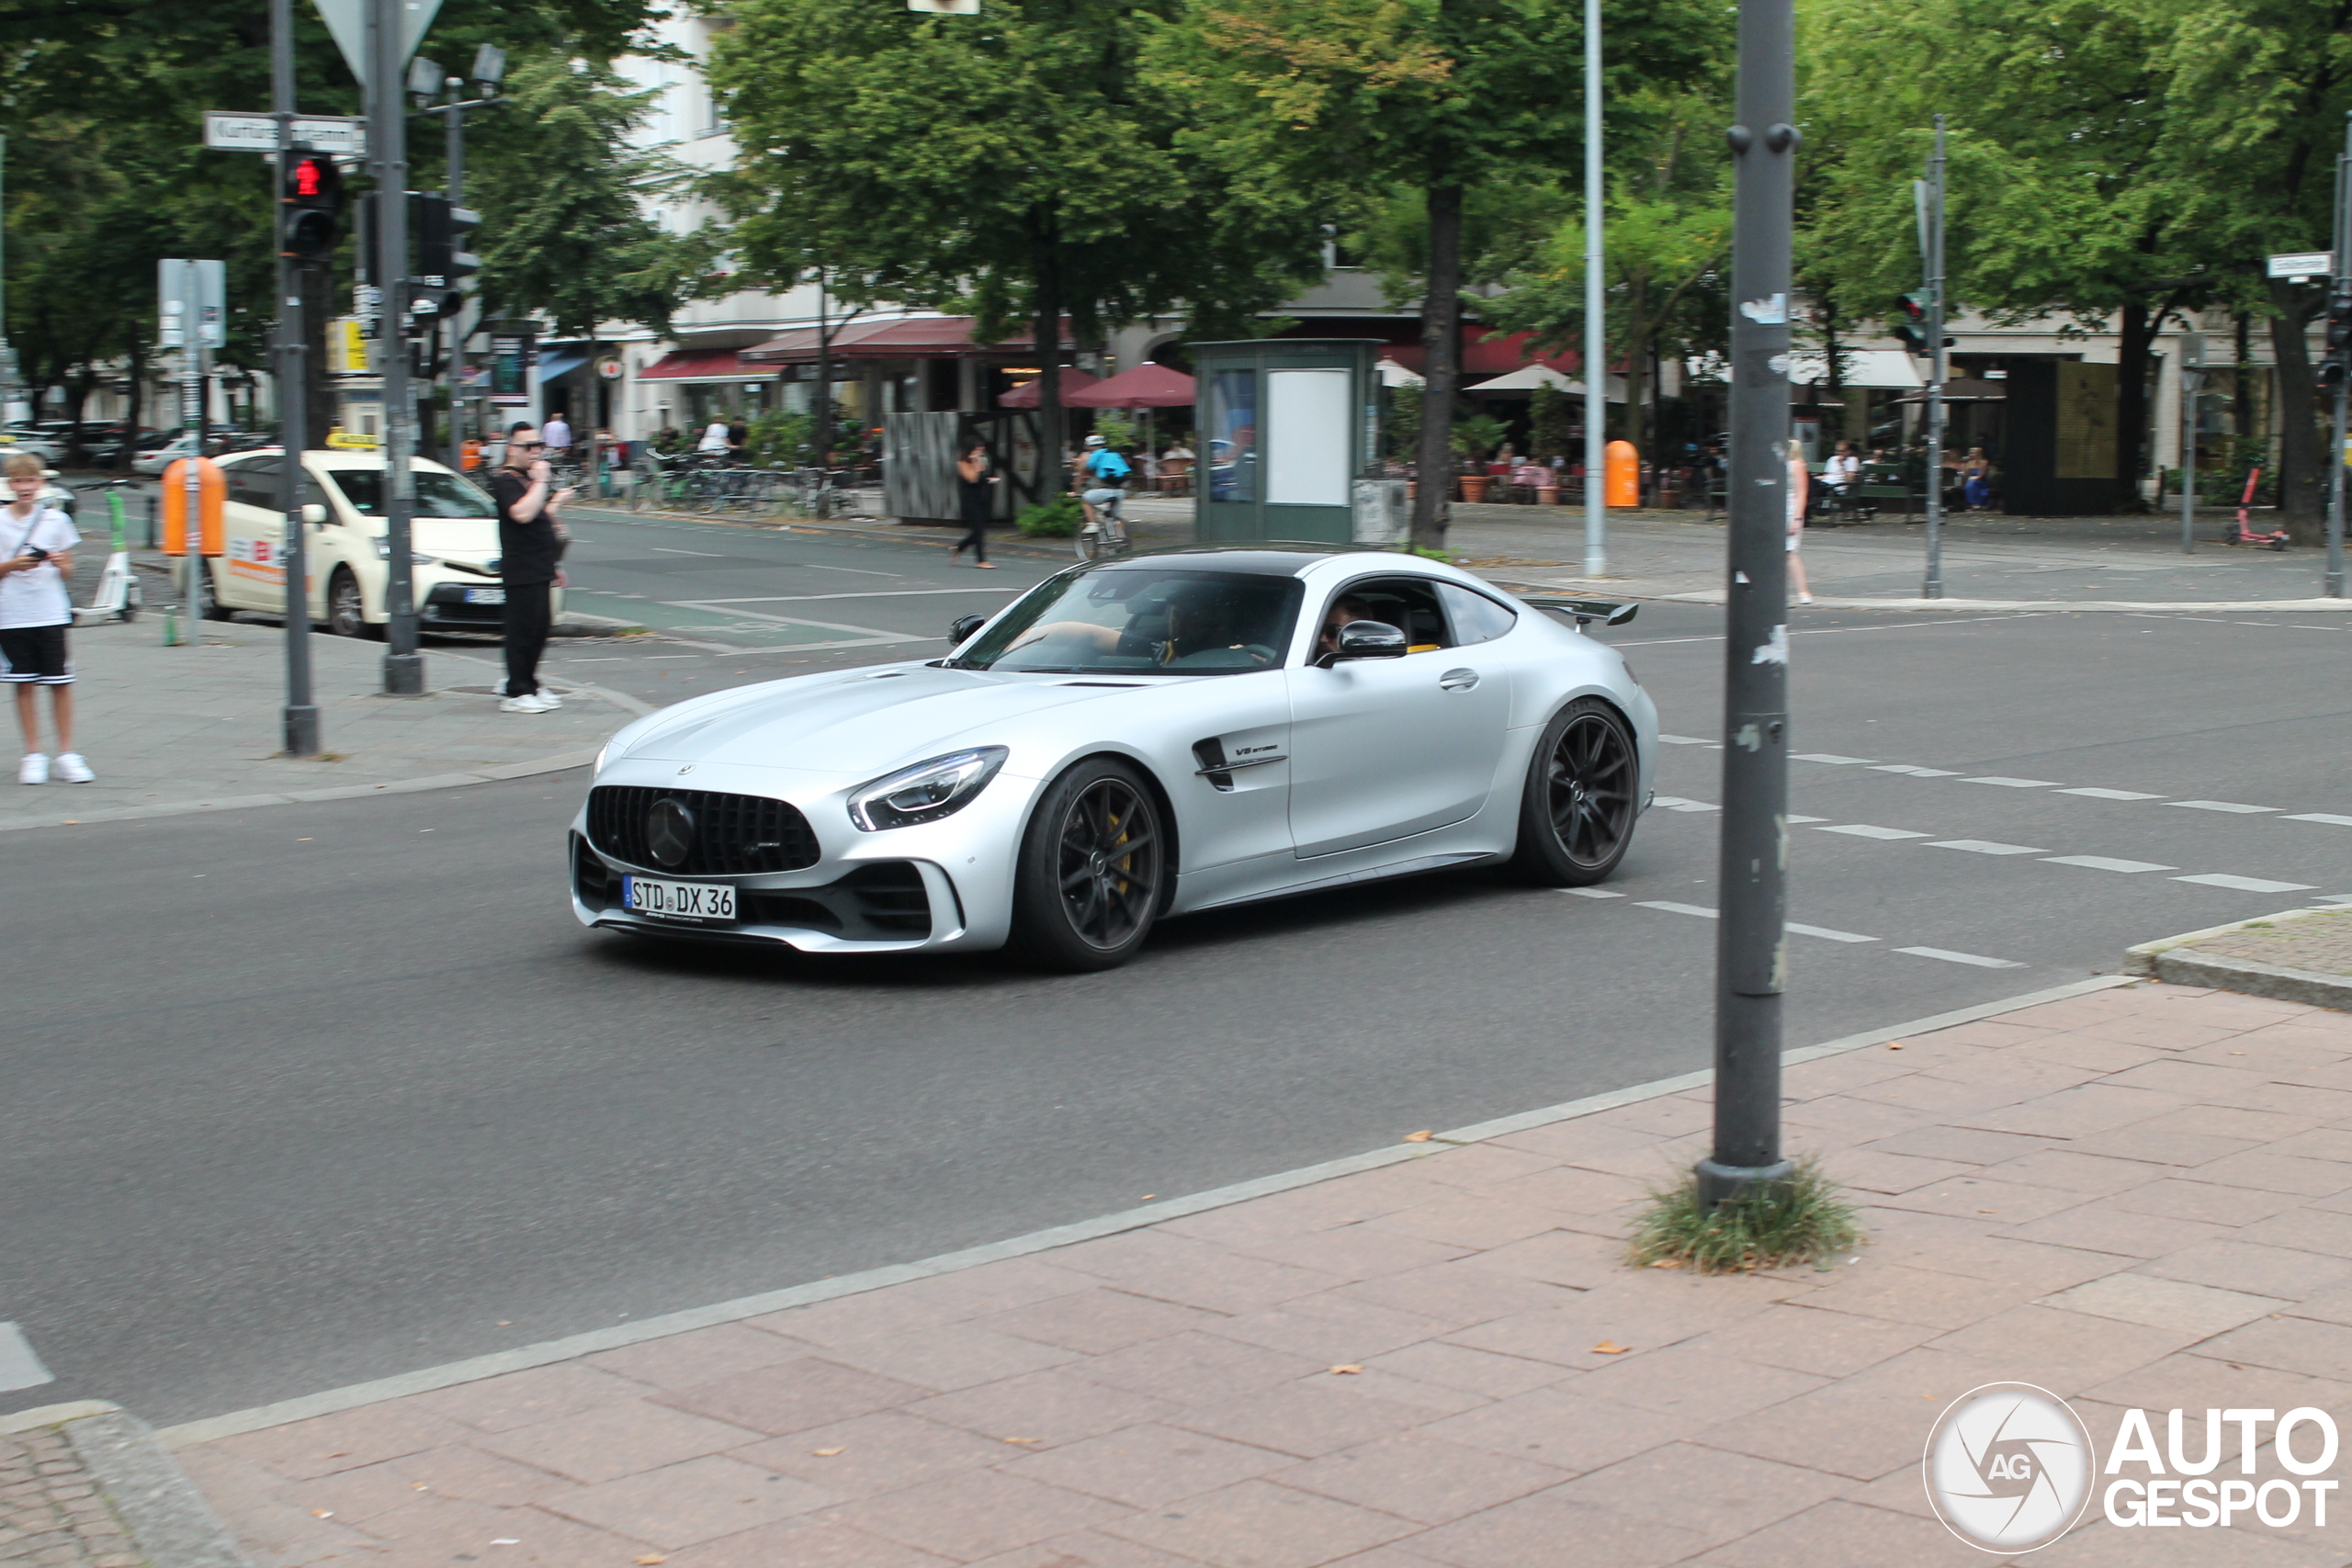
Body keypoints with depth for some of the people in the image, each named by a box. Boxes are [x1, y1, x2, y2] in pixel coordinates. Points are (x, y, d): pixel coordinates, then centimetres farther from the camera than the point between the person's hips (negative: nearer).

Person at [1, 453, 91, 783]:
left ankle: (67, 753, 6)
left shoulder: (57, 520, 5)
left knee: (61, 684, -1)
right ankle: (33, 756, 11)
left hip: (51, 615, 0)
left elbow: (68, 573, 9)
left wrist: (60, 564, -11)